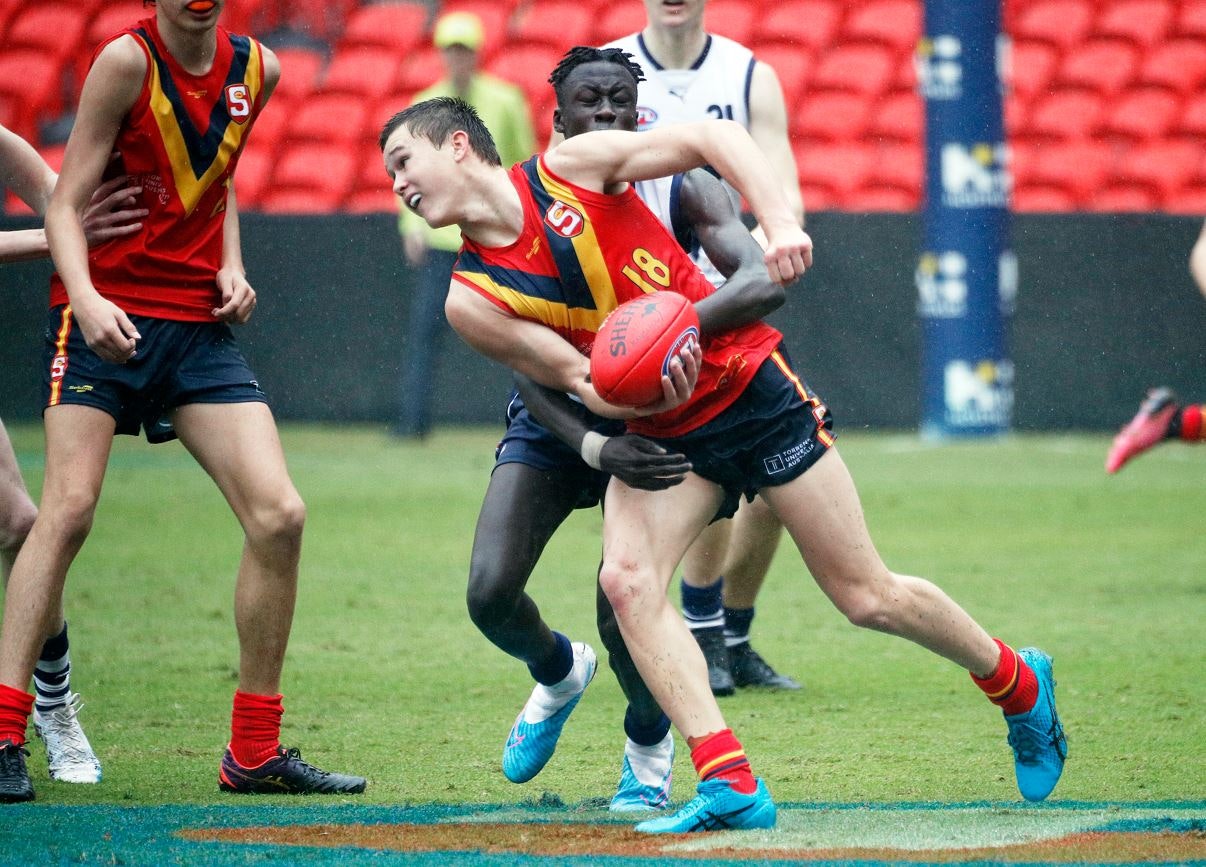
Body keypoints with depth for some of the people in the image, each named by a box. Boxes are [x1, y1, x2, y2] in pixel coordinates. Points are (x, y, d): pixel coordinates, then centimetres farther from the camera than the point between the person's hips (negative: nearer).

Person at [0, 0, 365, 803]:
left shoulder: (257, 70, 7)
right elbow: (66, 202, -10)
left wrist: (232, 266, 6)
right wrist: (86, 298, -27)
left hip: (199, 326, 5)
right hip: (107, 317, -5)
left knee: (278, 515, -5)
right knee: (68, 509, -17)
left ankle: (255, 753, 6)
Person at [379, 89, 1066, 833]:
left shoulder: (571, 168, -10)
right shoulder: (473, 301, -5)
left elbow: (715, 138, -7)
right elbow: (578, 379, -8)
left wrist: (781, 225, -21)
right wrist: (642, 393, -29)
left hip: (748, 385, -3)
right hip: (663, 431, 3)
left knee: (866, 596, 1)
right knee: (627, 578, -24)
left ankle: (1019, 683, 26)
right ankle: (730, 784, -25)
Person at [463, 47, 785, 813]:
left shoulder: (683, 193, -18)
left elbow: (764, 281, -36)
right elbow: (528, 369, -19)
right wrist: (597, 450, -37)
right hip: (557, 417, 2)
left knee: (625, 609, -20)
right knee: (491, 595, -15)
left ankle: (650, 740, 15)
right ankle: (558, 673, 25)